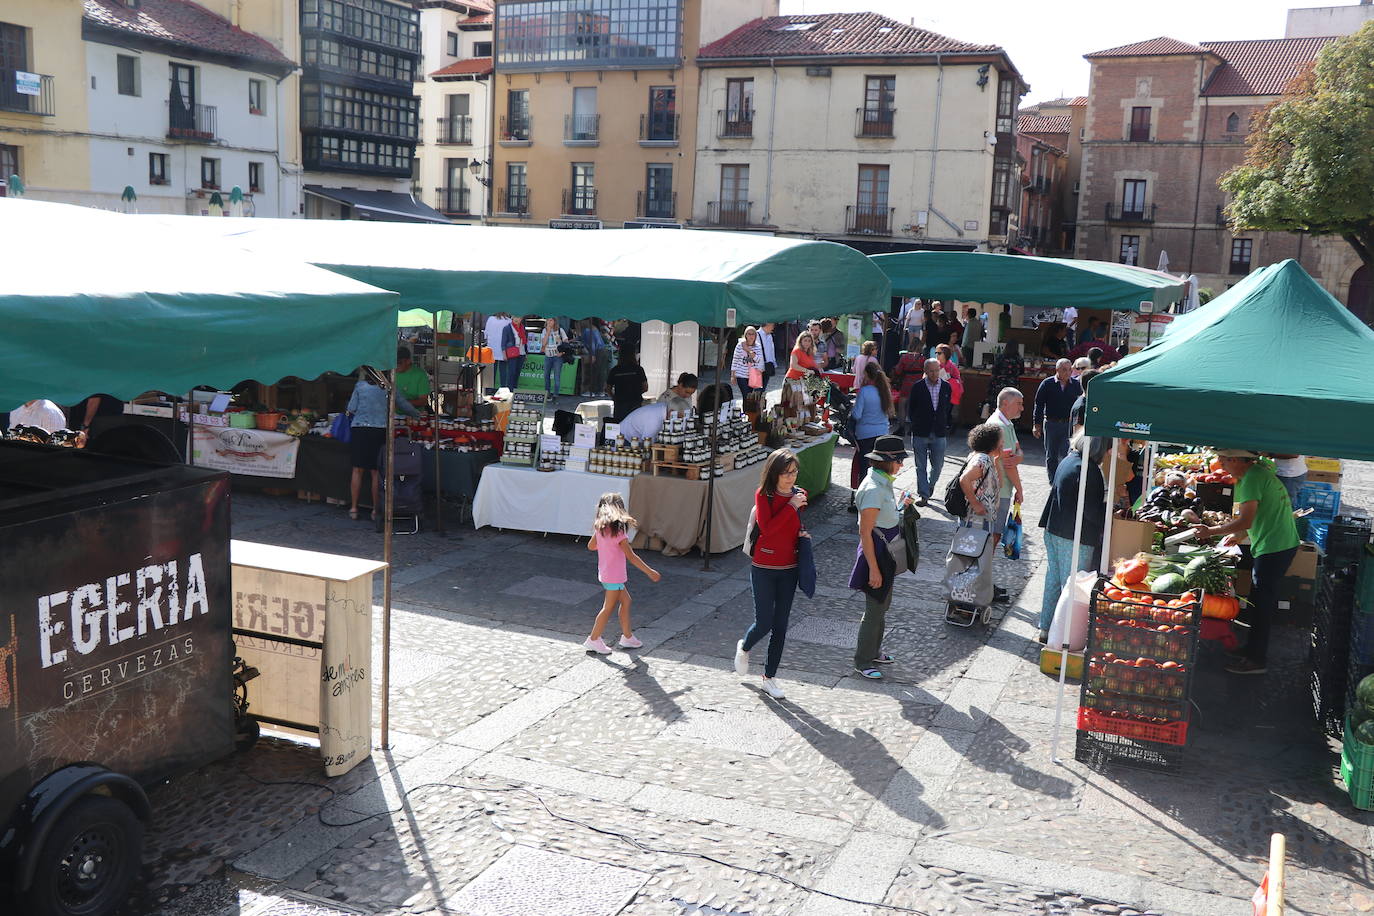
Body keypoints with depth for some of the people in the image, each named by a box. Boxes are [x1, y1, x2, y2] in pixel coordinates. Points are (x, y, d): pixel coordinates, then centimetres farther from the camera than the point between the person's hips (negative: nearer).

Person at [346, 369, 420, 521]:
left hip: (360, 430, -1)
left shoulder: (360, 386, 0)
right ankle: (376, 510, 9)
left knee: (357, 470, 9)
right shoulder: (390, 387, 4)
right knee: (377, 472, 7)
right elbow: (403, 405, 14)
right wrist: (417, 414, 31)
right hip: (381, 431, 1)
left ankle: (353, 508, 12)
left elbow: (351, 409, 2)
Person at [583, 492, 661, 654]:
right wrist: (650, 572, -19)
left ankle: (627, 636, 24)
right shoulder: (618, 530, -22)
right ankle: (594, 640, 14)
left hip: (604, 573, 8)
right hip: (614, 576, -8)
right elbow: (630, 556, -23)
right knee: (609, 607, 5)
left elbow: (590, 546, 14)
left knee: (625, 600, 18)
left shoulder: (600, 527, 0)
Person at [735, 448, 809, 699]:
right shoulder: (763, 495, -11)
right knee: (764, 623, -1)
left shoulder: (799, 495, 4)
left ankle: (770, 677, 21)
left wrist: (802, 533, 0)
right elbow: (767, 528, -25)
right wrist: (791, 506, -23)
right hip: (763, 568, -4)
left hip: (789, 568, 4)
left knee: (780, 625, 8)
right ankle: (744, 648, 33)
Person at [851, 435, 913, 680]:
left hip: (886, 553, 10)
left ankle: (874, 651, 36)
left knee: (882, 605, 21)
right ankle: (863, 662, 14)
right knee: (874, 609, 1)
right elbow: (865, 533, -24)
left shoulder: (882, 482, 6)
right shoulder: (873, 489, -24)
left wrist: (899, 505, 10)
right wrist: (874, 569, -23)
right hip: (876, 553, -10)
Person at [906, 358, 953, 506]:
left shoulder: (947, 387, 2)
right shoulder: (918, 387, -5)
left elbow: (949, 408, 12)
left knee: (938, 465, 9)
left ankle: (930, 485, 35)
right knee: (921, 466, 2)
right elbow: (910, 408, 3)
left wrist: (947, 425, 8)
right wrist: (913, 425, 2)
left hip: (939, 433, 2)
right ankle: (923, 495, 9)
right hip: (920, 433, -2)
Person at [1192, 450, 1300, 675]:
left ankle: (1255, 659, 3)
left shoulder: (1251, 479, -17)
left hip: (1272, 547, -10)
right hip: (1285, 543, 10)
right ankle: (1258, 647, 28)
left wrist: (1211, 531, -14)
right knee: (1266, 600, 18)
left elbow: (1246, 521, -22)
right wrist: (1236, 534, 22)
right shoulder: (1261, 469, 13)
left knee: (1261, 603, -3)